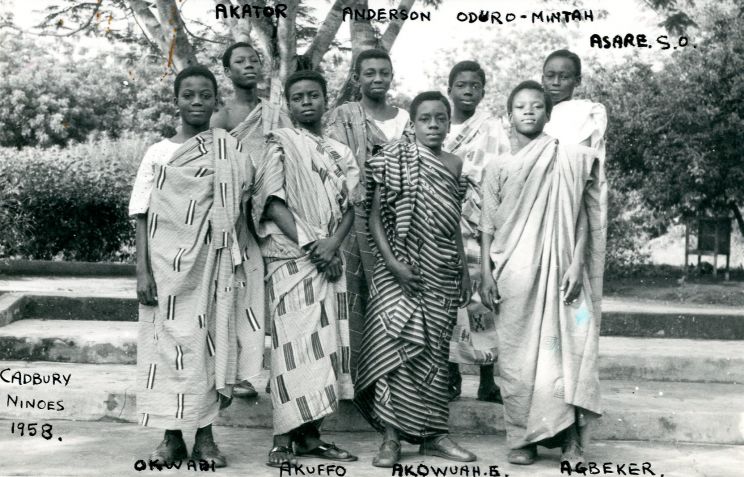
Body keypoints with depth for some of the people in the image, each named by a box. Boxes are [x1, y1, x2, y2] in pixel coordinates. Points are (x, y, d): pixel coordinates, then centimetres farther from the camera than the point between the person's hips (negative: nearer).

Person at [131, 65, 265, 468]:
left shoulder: (230, 151, 3)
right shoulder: (158, 153, 5)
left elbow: (240, 211, 4)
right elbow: (144, 216, 3)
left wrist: (238, 263, -3)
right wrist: (143, 271, -5)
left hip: (212, 264, 0)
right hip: (166, 264, 1)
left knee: (208, 342, 1)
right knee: (168, 341, 2)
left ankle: (205, 436, 12)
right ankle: (172, 436, 13)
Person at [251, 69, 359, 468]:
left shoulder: (339, 152, 17)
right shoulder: (280, 143, 3)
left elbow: (349, 207, 10)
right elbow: (272, 201, -7)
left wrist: (332, 242, -9)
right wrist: (308, 243, -14)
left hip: (329, 260, 5)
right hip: (290, 257, -5)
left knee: (326, 343, 4)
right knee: (295, 342, -10)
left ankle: (311, 435, 11)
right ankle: (283, 438, -7)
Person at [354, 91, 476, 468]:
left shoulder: (455, 165, 11)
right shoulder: (394, 159, -1)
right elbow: (376, 217, -5)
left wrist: (465, 272, 15)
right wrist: (393, 263, -15)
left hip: (442, 274, 4)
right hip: (401, 270, -4)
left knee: (434, 352, 7)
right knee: (397, 344, -10)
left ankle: (432, 433, 15)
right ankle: (391, 436, -4)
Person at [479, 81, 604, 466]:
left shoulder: (569, 161, 7)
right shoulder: (497, 168, 10)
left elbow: (581, 217, 2)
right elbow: (488, 226, 8)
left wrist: (577, 264, -8)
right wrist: (486, 273, -1)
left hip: (558, 269, -1)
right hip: (513, 272, 1)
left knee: (562, 347, -6)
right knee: (517, 353, 1)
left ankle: (570, 438, -1)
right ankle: (522, 438, 8)